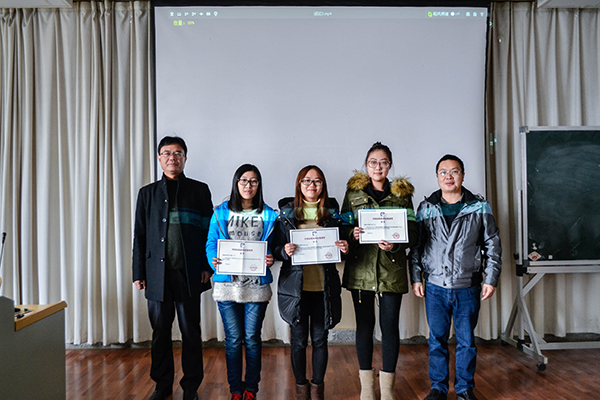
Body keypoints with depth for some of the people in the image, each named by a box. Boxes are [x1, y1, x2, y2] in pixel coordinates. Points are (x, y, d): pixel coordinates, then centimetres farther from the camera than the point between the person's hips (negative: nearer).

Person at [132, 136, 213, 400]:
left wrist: (207, 266, -3)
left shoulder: (199, 190, 6)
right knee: (160, 332, 10)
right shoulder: (147, 193, 12)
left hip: (189, 274, -2)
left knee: (191, 332, 5)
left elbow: (209, 230, 4)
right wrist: (139, 274, 6)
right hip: (158, 274, 2)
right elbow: (139, 236, 11)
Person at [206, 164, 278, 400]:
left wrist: (270, 258, -15)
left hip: (257, 285, 0)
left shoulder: (268, 215, 6)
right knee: (233, 339, 6)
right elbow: (211, 244, 4)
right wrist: (215, 261, -15)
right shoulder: (221, 213, 5)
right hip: (227, 284, 0)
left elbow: (273, 246, 7)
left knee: (252, 338, 7)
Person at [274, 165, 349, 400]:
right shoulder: (286, 213, 2)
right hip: (295, 286, -1)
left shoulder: (332, 213, 6)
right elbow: (276, 249, 3)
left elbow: (339, 246, 13)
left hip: (324, 287, 1)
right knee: (299, 340, 9)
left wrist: (344, 248, -9)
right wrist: (285, 251, -18)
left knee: (320, 339, 10)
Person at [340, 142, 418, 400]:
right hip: (360, 267, 1)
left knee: (390, 325, 2)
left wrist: (395, 244, -15)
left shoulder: (402, 194, 8)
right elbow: (343, 227, 9)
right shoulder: (353, 192, 10)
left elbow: (412, 232, 4)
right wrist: (352, 234, -14)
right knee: (364, 324, 6)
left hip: (392, 269, 0)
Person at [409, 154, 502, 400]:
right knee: (437, 339, 9)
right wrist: (416, 278, 2)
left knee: (466, 341, 9)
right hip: (435, 287, 1)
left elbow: (492, 245, 5)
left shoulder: (479, 207, 2)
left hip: (468, 287, 0)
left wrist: (491, 279, 0)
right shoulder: (426, 208, 4)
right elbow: (415, 246, 7)